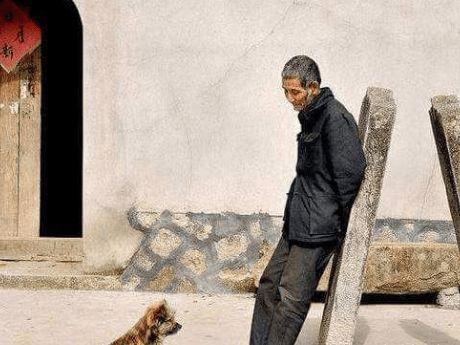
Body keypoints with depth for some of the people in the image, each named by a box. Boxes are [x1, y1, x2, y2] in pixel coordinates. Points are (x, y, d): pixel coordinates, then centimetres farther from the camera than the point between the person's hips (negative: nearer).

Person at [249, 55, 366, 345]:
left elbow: (352, 172, -21)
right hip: (298, 223, 10)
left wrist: (339, 222, -14)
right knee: (270, 283, 13)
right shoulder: (310, 115, 13)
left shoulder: (335, 118, -17)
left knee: (292, 298, -6)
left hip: (319, 226, -10)